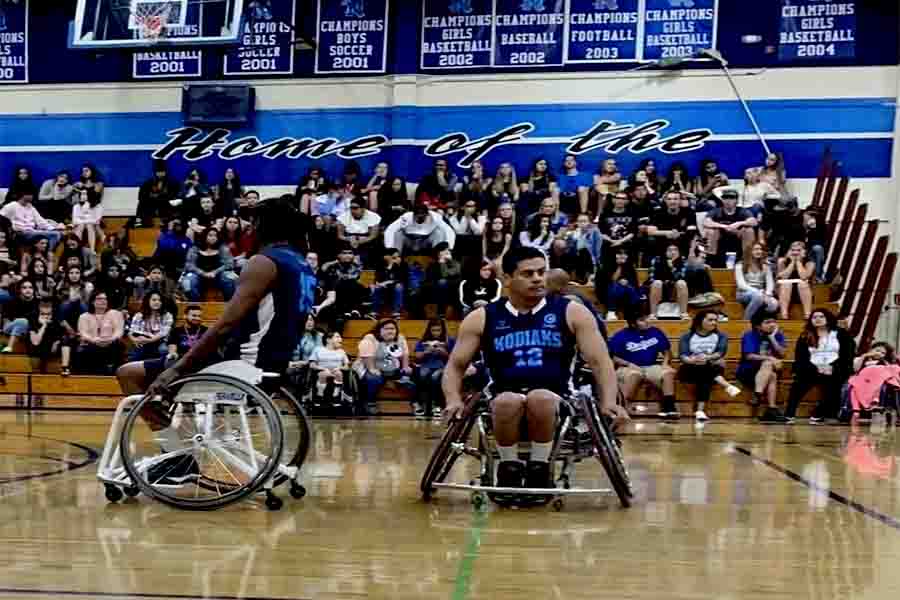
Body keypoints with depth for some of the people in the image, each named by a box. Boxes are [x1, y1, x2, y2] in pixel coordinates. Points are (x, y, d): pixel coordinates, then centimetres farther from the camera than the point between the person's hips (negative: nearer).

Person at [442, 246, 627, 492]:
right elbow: (455, 366, 10)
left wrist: (608, 402, -16)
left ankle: (540, 466, -10)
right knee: (508, 401, -34)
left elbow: (600, 362, 1)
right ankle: (509, 466, -8)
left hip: (554, 402, 0)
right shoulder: (481, 318, 6)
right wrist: (454, 400, -10)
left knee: (541, 398, -35)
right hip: (505, 403, 1)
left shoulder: (572, 312, 4)